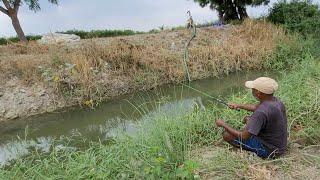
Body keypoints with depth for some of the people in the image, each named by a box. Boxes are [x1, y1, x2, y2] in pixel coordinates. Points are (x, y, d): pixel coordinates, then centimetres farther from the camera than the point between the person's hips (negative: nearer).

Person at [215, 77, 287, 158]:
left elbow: (243, 136, -28)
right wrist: (239, 106, 22)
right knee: (247, 119, 23)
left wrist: (223, 124, -17)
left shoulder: (262, 112, -33)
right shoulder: (275, 101, -5)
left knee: (227, 135, -11)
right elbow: (257, 107, 18)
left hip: (269, 151, -9)